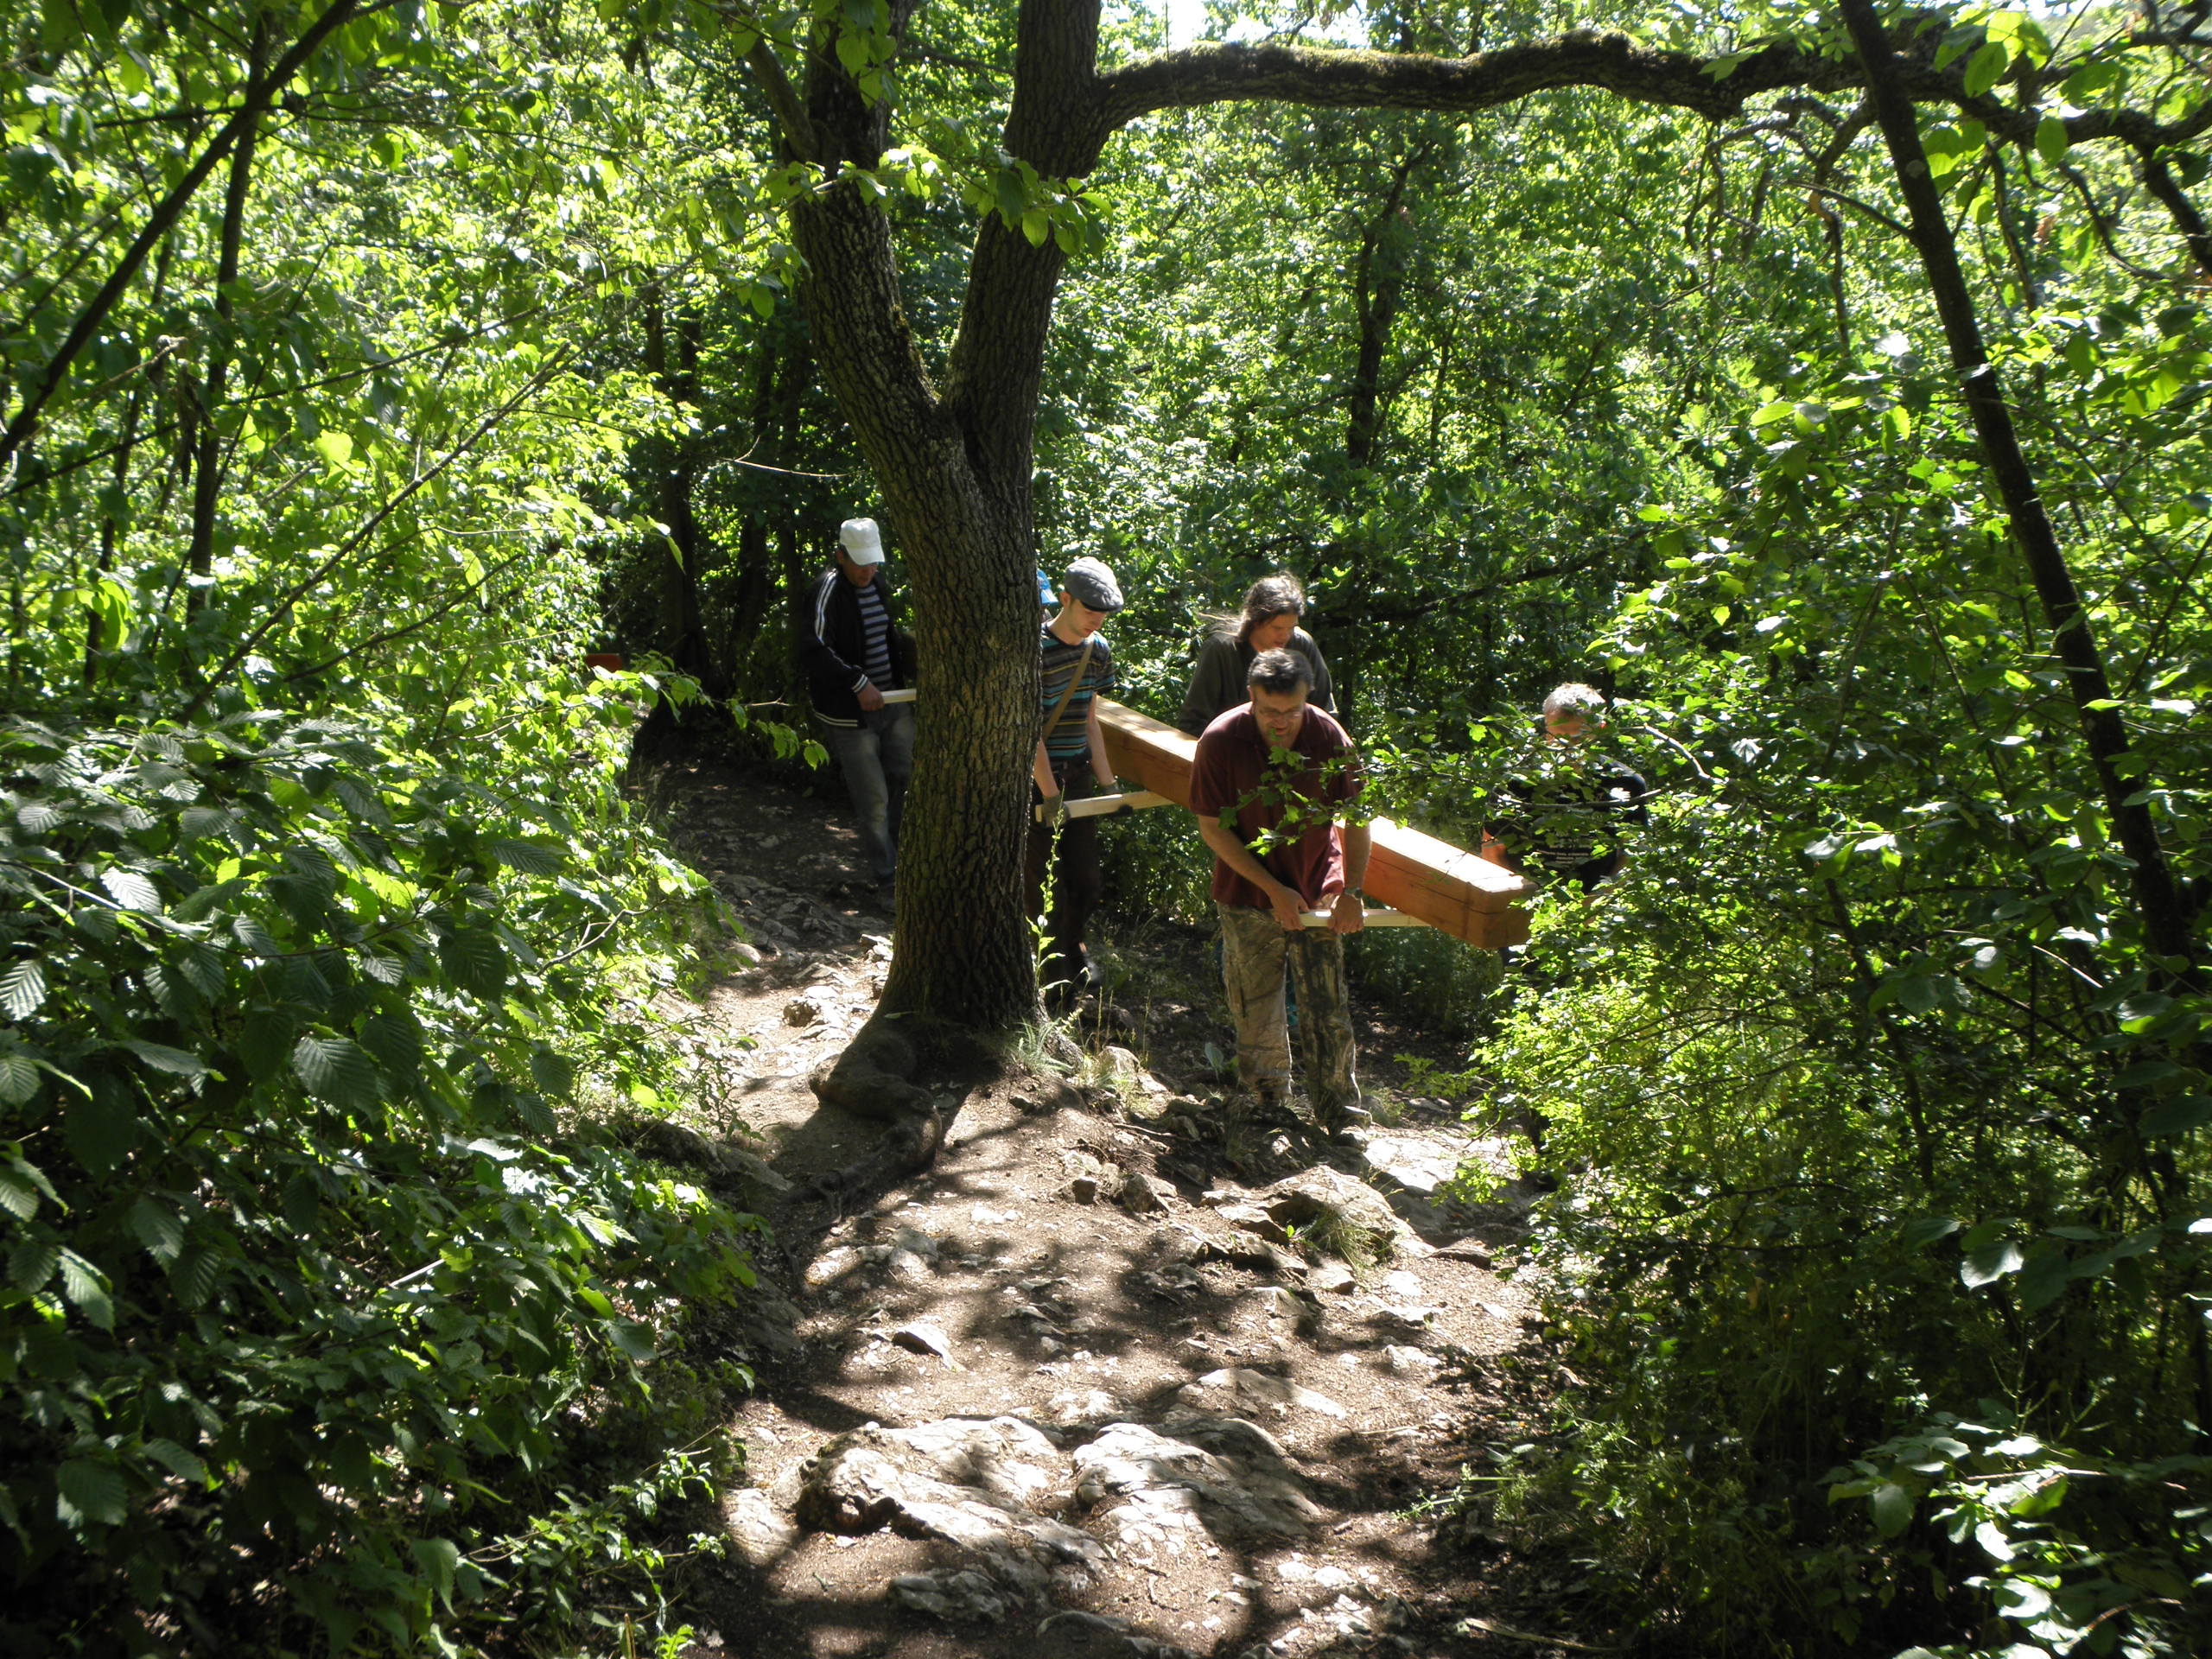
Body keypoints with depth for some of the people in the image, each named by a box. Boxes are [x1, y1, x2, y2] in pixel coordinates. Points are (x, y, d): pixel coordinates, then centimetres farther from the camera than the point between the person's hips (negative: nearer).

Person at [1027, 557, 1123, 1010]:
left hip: (1078, 776, 6)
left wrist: (1107, 783, 8)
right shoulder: (1035, 650, -16)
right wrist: (1049, 793, -19)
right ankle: (1057, 986, 12)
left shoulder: (1099, 650, 5)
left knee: (1087, 883, 10)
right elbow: (1030, 728, -17)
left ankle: (1070, 949, 38)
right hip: (1037, 779, -6)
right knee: (1045, 888, -1)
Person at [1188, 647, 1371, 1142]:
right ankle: (1266, 1095, 29)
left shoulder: (1329, 737, -13)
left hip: (1317, 892, 0)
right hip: (1248, 893, 0)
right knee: (1254, 1006, 8)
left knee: (1328, 1007, -2)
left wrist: (1352, 892, -7)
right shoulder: (1221, 740, -17)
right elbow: (1212, 827, -12)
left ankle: (1339, 1111, 9)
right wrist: (1274, 889, -14)